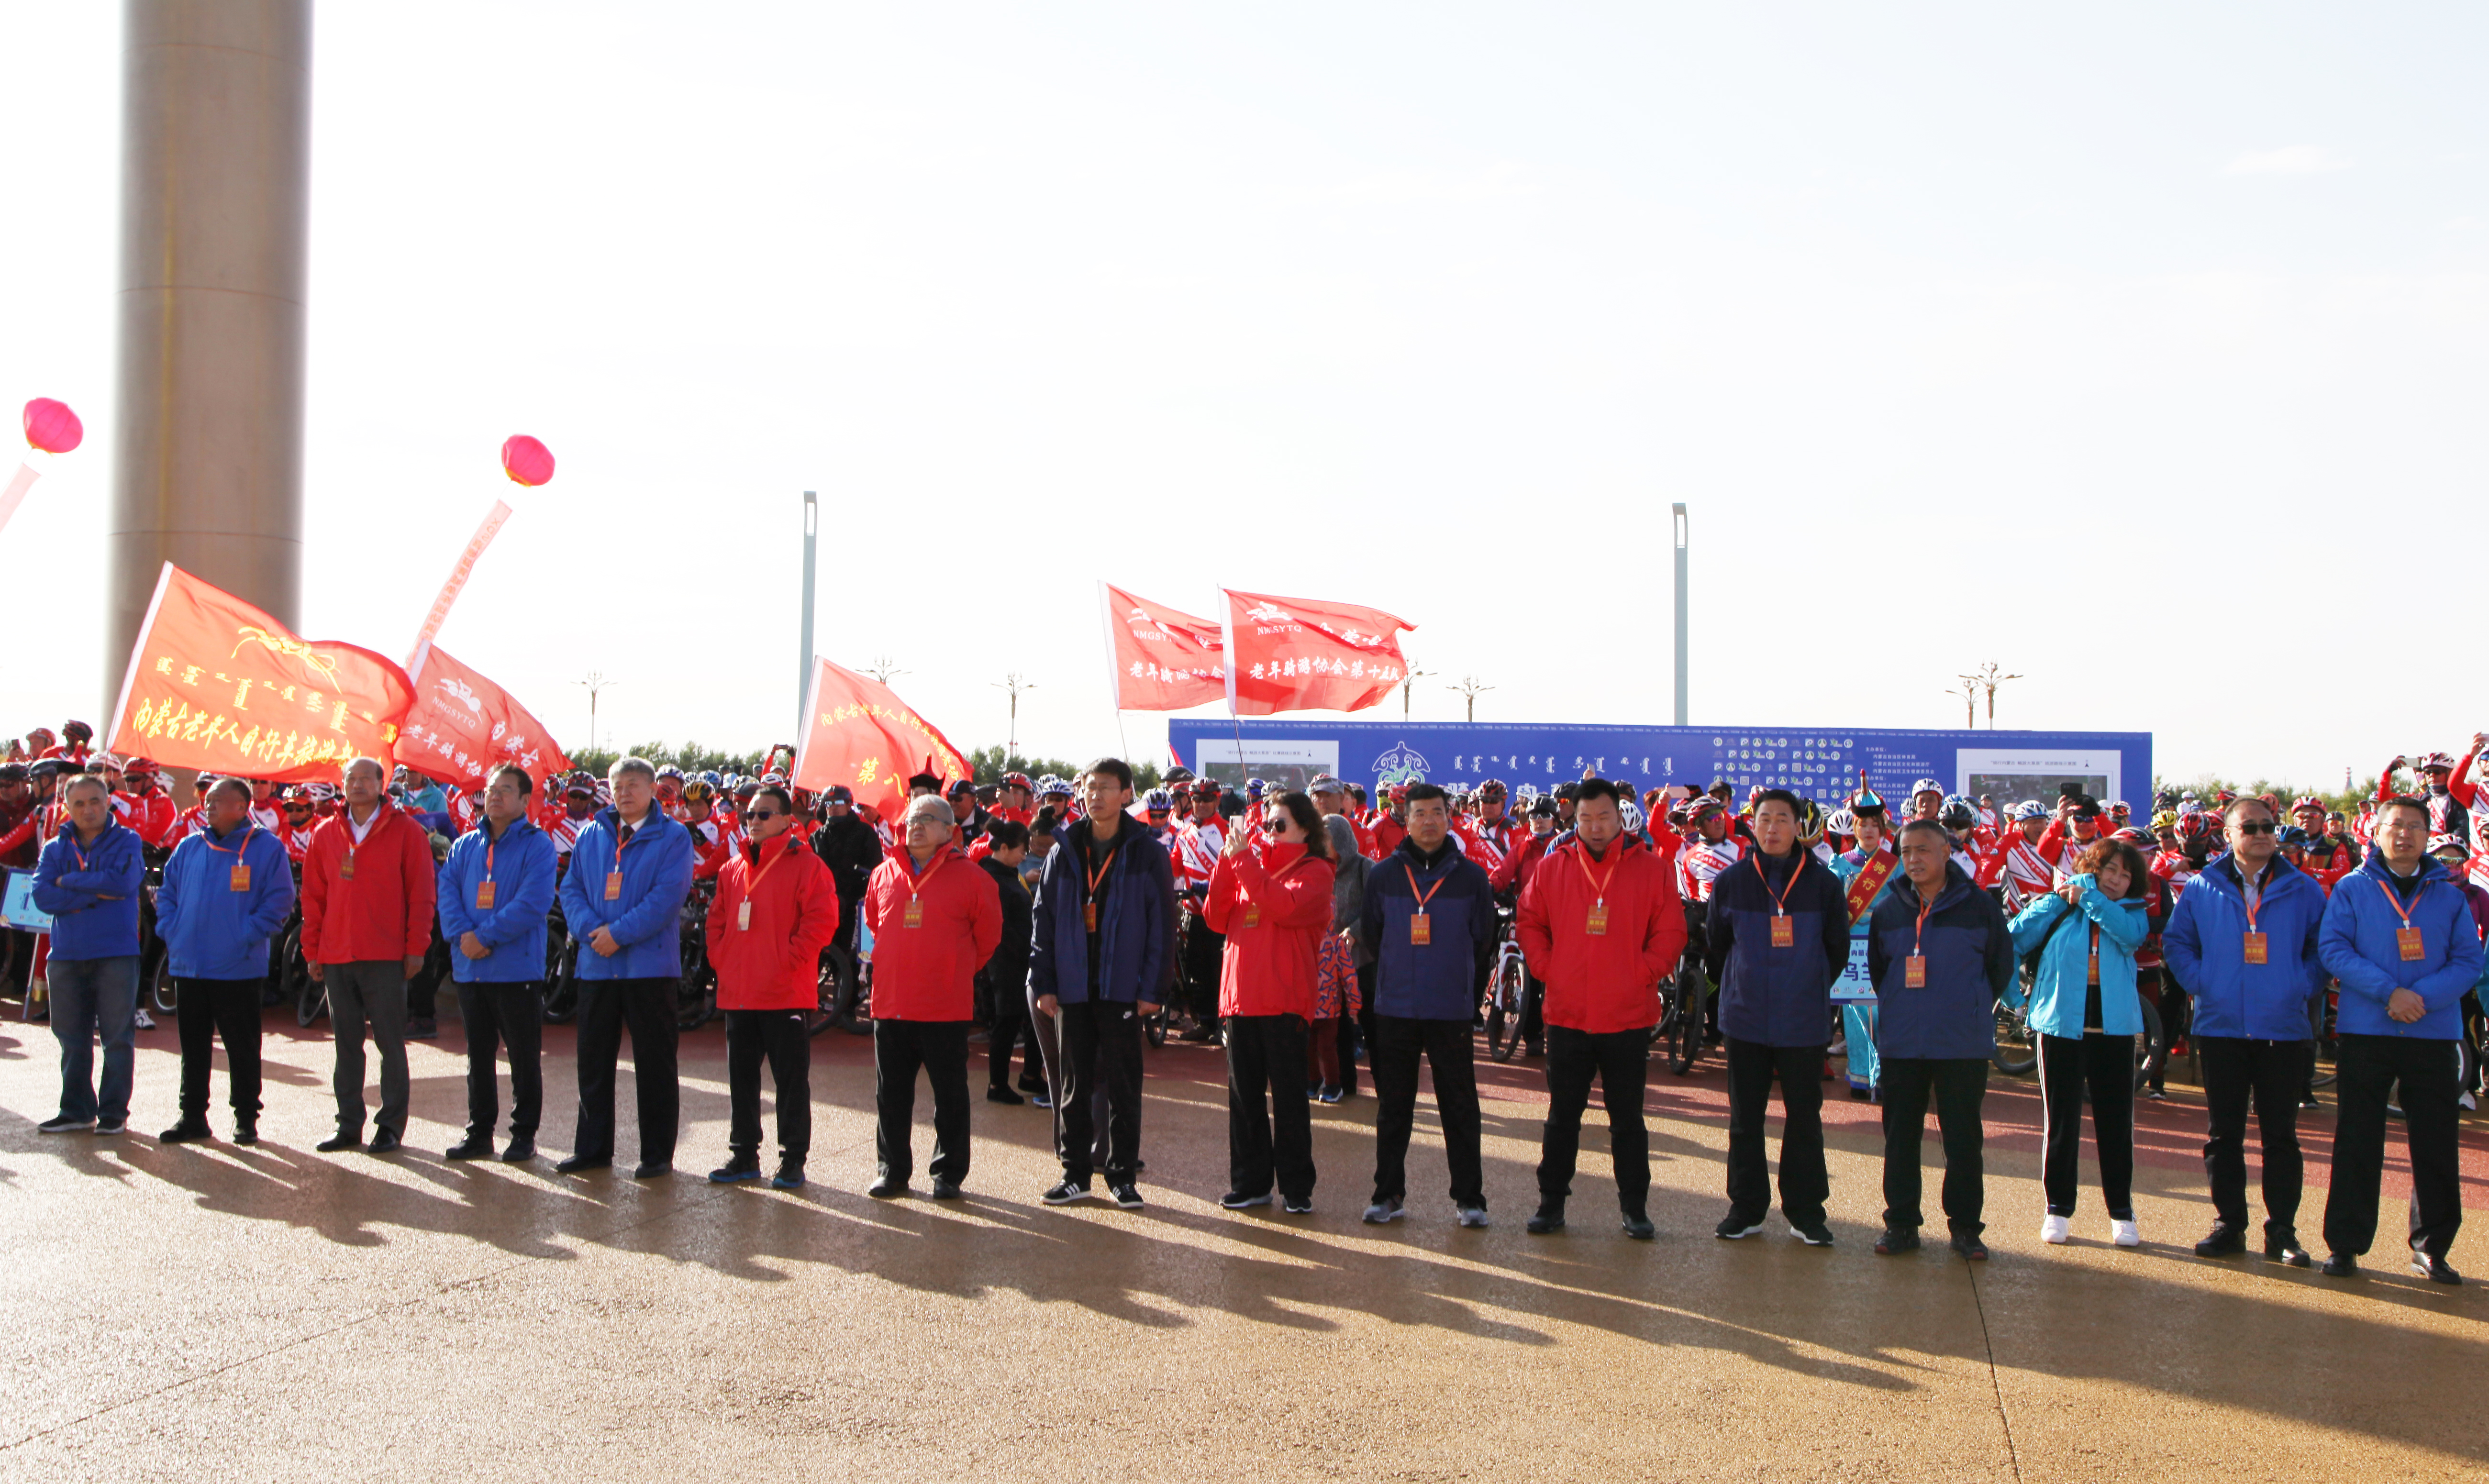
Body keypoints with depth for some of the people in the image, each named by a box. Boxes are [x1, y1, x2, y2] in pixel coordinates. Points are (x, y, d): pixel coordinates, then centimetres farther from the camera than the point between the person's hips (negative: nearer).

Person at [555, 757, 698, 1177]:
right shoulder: (591, 835, 12)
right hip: (596, 965, 4)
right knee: (593, 1060, 10)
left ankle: (657, 1154, 9)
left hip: (650, 965, -4)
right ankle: (592, 1148, 21)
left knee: (655, 1064, 2)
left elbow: (667, 895, -12)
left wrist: (620, 933, -18)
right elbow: (572, 887, 7)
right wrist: (591, 928, -12)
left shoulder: (672, 838, -2)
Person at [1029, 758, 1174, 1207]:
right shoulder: (1065, 853, 7)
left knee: (1123, 1084, 4)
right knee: (1075, 1082, 9)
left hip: (1123, 987, -3)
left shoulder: (1147, 854, -2)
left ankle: (1123, 1175, 13)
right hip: (1072, 988, 3)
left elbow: (1162, 926, -4)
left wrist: (1153, 989, -9)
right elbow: (1044, 921, 8)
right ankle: (1075, 1173, 17)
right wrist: (1042, 983, 1)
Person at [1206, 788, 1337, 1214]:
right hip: (1241, 994, 6)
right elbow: (1217, 920, 6)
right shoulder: (1251, 865, 17)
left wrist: (1244, 860, -17)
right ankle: (1250, 1182, 17)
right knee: (1244, 1091, 8)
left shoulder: (1314, 871, 0)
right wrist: (1228, 861, -6)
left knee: (1288, 1093, -1)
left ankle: (1296, 1186, 6)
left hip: (1285, 999, -6)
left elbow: (1286, 908, -20)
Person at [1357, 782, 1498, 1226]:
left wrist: (1467, 994, 10)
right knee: (1393, 1107, 7)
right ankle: (1388, 1193, 16)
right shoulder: (1382, 875, 3)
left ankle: (1468, 1198, 11)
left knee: (1460, 1107, 3)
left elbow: (1483, 944, 8)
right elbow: (1370, 938, 12)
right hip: (1395, 1010, 1)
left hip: (1453, 1011, -1)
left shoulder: (1471, 877, 1)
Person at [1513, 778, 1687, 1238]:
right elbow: (1529, 923, 11)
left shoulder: (1651, 869, 0)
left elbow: (1671, 932, 2)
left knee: (1628, 1118, 7)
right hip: (1567, 1015, 1)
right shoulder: (1551, 868, 4)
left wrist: (1643, 973, -8)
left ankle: (1635, 1207, 16)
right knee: (1562, 1116, 10)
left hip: (1628, 1017, -1)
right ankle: (1552, 1202, 18)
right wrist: (1547, 968, -1)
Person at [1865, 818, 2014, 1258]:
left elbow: (2001, 967, 7)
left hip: (1963, 1044, -2)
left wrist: (1973, 1008, 7)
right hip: (1900, 1043, 2)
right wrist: (1899, 1007, 12)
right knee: (1900, 1136, 7)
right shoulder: (1887, 908, 5)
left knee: (1963, 1138, 3)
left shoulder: (1979, 906, -3)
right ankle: (1901, 1223, 15)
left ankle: (1966, 1226, 13)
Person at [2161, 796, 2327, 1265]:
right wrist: (2199, 982, -2)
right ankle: (2228, 1225, 14)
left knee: (2280, 1134, 4)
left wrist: (2305, 986, -4)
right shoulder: (2204, 888, 5)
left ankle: (2282, 1231, 11)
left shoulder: (2303, 890, 3)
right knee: (2224, 1133, 5)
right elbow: (2176, 940, 11)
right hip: (2221, 1026, 1)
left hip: (2284, 1028, -1)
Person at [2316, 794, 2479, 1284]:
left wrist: (2424, 996, -15)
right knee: (2357, 1143, 2)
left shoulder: (2449, 895, 9)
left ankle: (2432, 1247, 16)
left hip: (2433, 1035, 2)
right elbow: (2333, 948, -7)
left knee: (2436, 1145, 4)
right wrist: (2389, 992, -18)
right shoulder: (2352, 889, 4)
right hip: (2364, 1032, -2)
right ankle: (2345, 1244, 9)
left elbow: (2469, 961, 1)